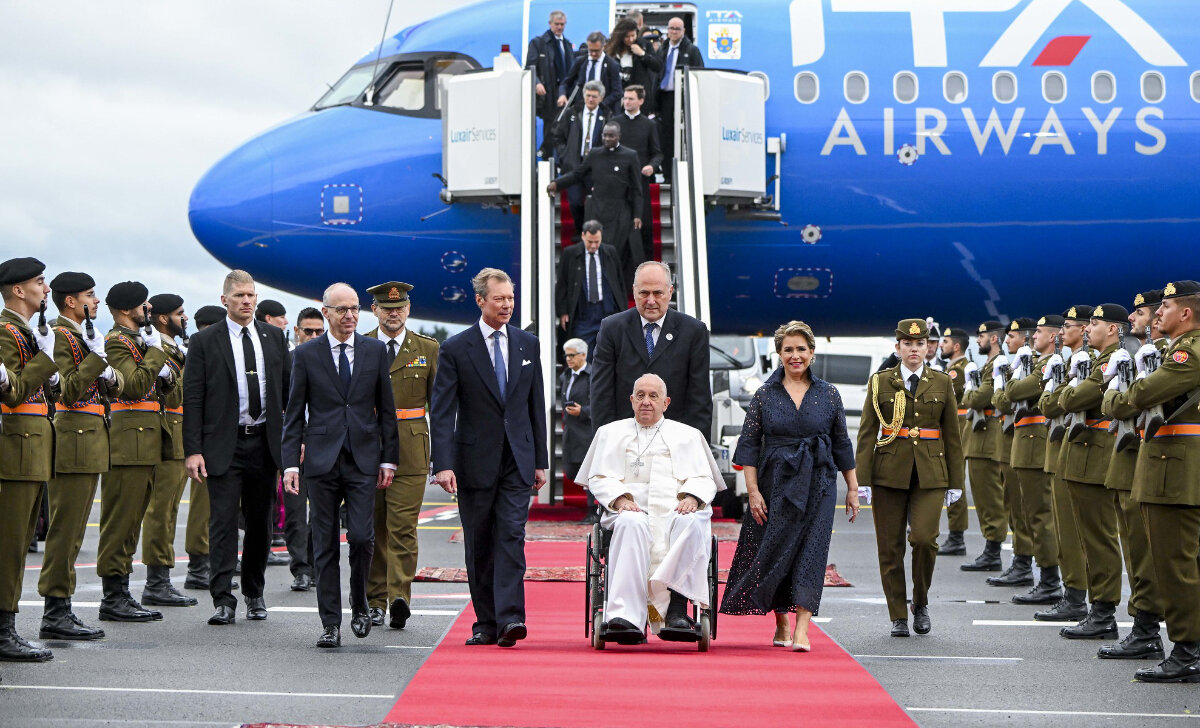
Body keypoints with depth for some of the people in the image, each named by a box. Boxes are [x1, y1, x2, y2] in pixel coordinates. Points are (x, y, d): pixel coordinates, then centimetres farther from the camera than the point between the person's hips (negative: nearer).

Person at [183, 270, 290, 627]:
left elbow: (289, 389, 12)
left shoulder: (274, 336, 9)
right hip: (224, 444, -3)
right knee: (224, 521, -6)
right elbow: (192, 398, -3)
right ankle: (223, 599, -5)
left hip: (265, 442, 3)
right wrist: (192, 450, -10)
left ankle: (254, 594, 24)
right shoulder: (205, 341, 0)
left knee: (259, 520, 11)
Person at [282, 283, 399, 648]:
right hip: (322, 460, 0)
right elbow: (294, 413, 4)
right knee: (325, 544, 2)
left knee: (362, 537, -8)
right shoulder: (306, 354, 4)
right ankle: (330, 623, 10)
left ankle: (359, 605, 17)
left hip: (363, 460, 0)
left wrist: (389, 458, 3)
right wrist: (290, 463, -3)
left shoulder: (375, 350, 7)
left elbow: (386, 409, 9)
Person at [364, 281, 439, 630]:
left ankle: (399, 598, -13)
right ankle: (375, 601, 15)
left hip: (410, 448, -1)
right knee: (372, 528, 6)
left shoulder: (428, 349, 8)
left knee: (403, 528, -9)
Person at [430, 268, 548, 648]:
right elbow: (442, 412, -7)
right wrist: (443, 464, -17)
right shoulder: (455, 348, -3)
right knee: (479, 546, 6)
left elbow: (536, 405, 13)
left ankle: (510, 618, -15)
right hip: (475, 461, -1)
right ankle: (486, 623, 16)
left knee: (511, 538, -10)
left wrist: (540, 460, 11)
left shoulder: (528, 344, 9)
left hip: (517, 461, 2)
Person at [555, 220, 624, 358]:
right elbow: (561, 285, 4)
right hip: (582, 315, -1)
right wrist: (562, 312, -2)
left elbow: (619, 282, 13)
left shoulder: (611, 252, 6)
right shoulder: (569, 254, 0)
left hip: (608, 312, 2)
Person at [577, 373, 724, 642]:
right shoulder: (612, 433, 23)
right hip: (632, 509, -1)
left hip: (676, 511, 1)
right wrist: (619, 498, -9)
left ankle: (677, 610, -41)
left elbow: (705, 479, 14)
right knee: (632, 524, -38)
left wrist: (692, 497, -10)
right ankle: (627, 617, -49)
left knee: (692, 523, -36)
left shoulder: (687, 435, 24)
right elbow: (599, 478, 13)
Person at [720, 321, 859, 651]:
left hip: (818, 484, 0)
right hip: (776, 484, 0)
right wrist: (753, 491, -7)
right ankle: (781, 622, 23)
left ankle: (802, 629, -9)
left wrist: (852, 488, 9)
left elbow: (842, 444, 10)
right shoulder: (765, 395, 2)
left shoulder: (828, 394, 4)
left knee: (810, 551, -8)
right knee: (774, 551, 3)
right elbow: (749, 445, 0)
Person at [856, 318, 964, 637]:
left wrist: (955, 482, 7)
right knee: (890, 548, 1)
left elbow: (952, 435, 10)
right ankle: (898, 617, 13)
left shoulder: (941, 383, 8)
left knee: (924, 538, -15)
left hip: (930, 474, 0)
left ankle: (921, 602, 10)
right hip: (889, 473, 0)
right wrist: (863, 479, -5)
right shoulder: (880, 382, 4)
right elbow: (867, 433, 2)